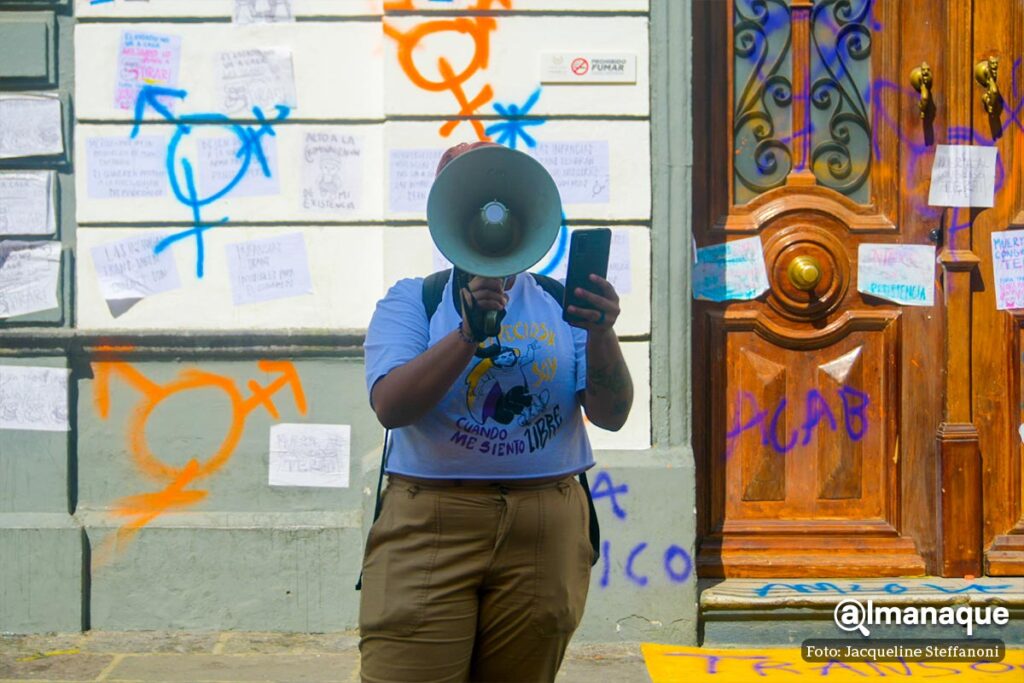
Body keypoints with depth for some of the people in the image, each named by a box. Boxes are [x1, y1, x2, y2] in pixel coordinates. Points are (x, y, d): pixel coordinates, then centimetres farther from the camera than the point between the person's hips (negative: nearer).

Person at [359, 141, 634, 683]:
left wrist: (601, 336, -16)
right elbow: (390, 406, -11)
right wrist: (469, 333, -22)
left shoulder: (562, 304, 10)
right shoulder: (412, 302, 5)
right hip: (428, 524, -2)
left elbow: (612, 415, 2)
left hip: (545, 533, 3)